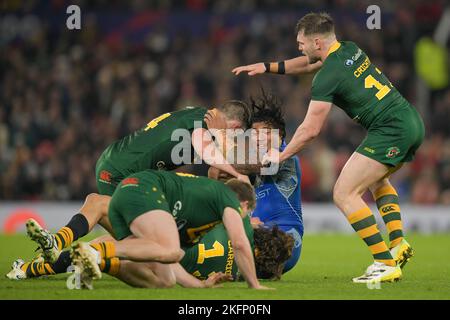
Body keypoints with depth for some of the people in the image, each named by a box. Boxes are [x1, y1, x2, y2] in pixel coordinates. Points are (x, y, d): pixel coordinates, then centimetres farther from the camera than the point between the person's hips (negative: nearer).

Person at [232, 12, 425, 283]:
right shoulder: (350, 50, 13)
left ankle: (385, 263, -12)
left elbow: (310, 130, -7)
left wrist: (281, 156, 8)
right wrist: (267, 67, 34)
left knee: (345, 194, -6)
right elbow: (311, 64, 33)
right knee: (377, 179, 33)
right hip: (414, 122, 9)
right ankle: (399, 243, 17)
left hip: (391, 132, -9)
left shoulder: (327, 77, -12)